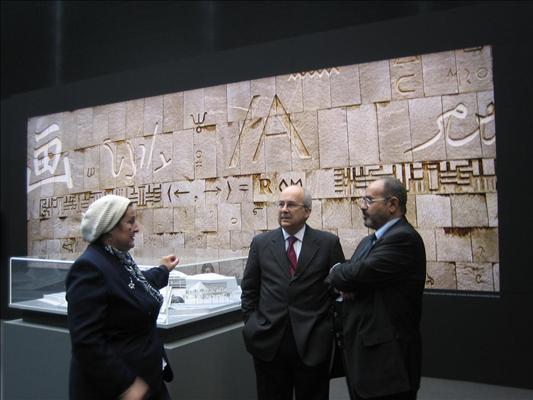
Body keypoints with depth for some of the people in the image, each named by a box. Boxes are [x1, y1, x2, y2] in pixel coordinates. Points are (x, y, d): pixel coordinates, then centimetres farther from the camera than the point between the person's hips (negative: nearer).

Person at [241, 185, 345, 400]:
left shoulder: (328, 243, -1)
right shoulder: (261, 243, 4)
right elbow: (249, 289, 9)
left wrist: (334, 328, 1)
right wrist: (252, 325, 4)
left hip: (313, 342, -1)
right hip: (269, 342, 2)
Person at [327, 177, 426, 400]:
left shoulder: (403, 238, -16)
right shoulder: (369, 242, 15)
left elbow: (359, 273, -24)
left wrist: (336, 272, -3)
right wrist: (346, 284, -10)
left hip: (387, 358, -9)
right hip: (362, 353, 9)